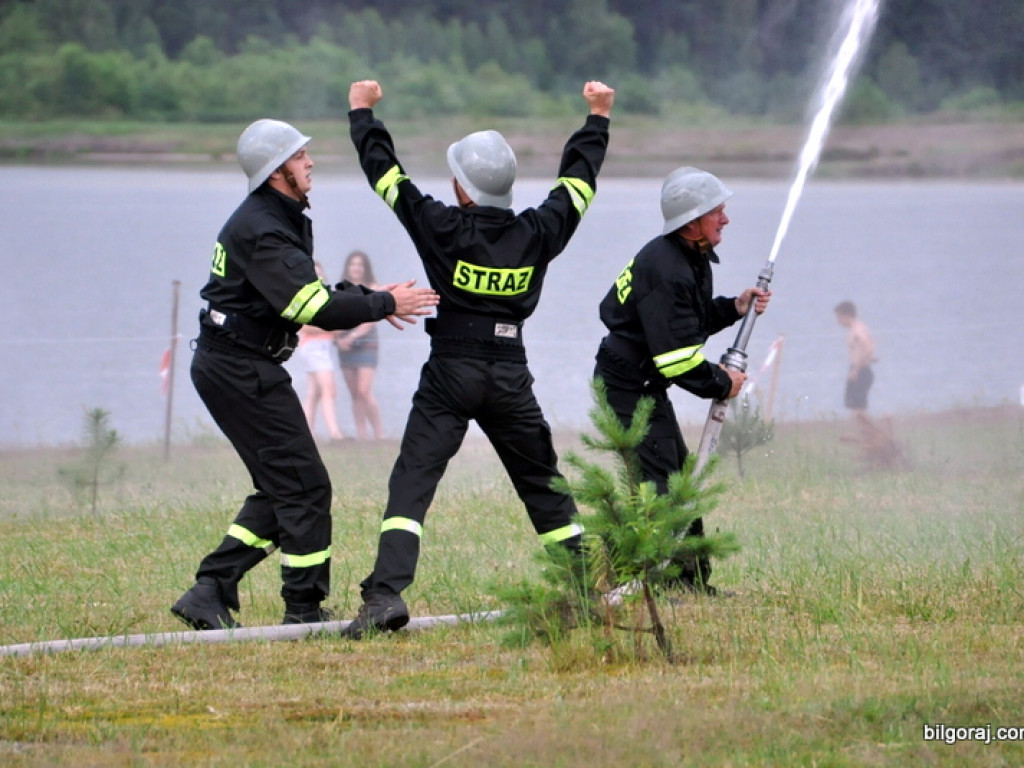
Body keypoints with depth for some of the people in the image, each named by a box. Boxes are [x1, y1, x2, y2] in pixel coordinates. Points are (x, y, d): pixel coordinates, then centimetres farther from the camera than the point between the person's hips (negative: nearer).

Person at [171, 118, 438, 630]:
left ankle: (209, 595, 10)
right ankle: (305, 610, 0)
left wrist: (370, 299, 4)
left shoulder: (284, 220, 15)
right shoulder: (263, 232, -20)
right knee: (304, 486, -6)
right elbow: (315, 308, -26)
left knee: (280, 490, 13)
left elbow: (309, 293, 18)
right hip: (240, 371, -11)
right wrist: (384, 306, -16)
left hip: (227, 367, 11)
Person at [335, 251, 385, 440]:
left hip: (366, 344, -4)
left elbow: (370, 320, -8)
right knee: (355, 395, 2)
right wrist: (338, 338, -9)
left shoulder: (372, 289, 2)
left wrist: (352, 336, -18)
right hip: (345, 347, 4)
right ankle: (361, 435, 2)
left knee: (365, 392, -16)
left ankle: (379, 433, -11)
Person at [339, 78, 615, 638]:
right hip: (510, 376, 4)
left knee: (412, 482, -8)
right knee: (543, 486, 16)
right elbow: (577, 180, 16)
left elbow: (386, 173, 0)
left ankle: (386, 593, -22)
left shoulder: (443, 229, -9)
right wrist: (598, 118, 31)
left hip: (450, 376, -3)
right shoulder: (537, 233, -1)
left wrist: (363, 113, 15)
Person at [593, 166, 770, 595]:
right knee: (656, 482, -15)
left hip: (646, 387, 11)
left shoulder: (691, 259, 9)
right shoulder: (666, 270, -25)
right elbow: (677, 355, -26)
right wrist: (721, 384, -13)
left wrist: (735, 308, 7)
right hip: (627, 387, -11)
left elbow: (688, 321, 22)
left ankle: (691, 581, 27)